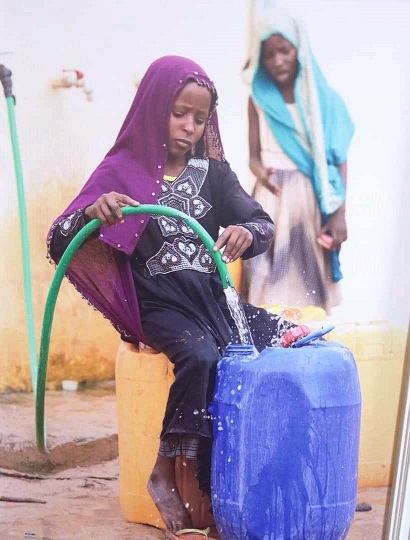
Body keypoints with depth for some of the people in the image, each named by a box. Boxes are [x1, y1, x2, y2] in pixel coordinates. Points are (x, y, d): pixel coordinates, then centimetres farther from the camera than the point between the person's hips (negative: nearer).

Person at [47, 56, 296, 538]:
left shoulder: (212, 171, 11)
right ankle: (166, 475, -16)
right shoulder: (122, 171, 1)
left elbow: (263, 223, 6)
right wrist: (92, 211, -28)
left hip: (212, 294, 4)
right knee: (200, 356, -34)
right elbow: (58, 245, -6)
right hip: (160, 303, -4)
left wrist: (247, 233, -19)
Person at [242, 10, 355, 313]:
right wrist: (262, 173, -20)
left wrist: (340, 214, -5)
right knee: (269, 278, -4)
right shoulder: (259, 98, 4)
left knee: (309, 278, 0)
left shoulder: (324, 99, 1)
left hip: (312, 200, 0)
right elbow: (254, 155, 4)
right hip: (272, 201, 1)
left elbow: (339, 160, 1)